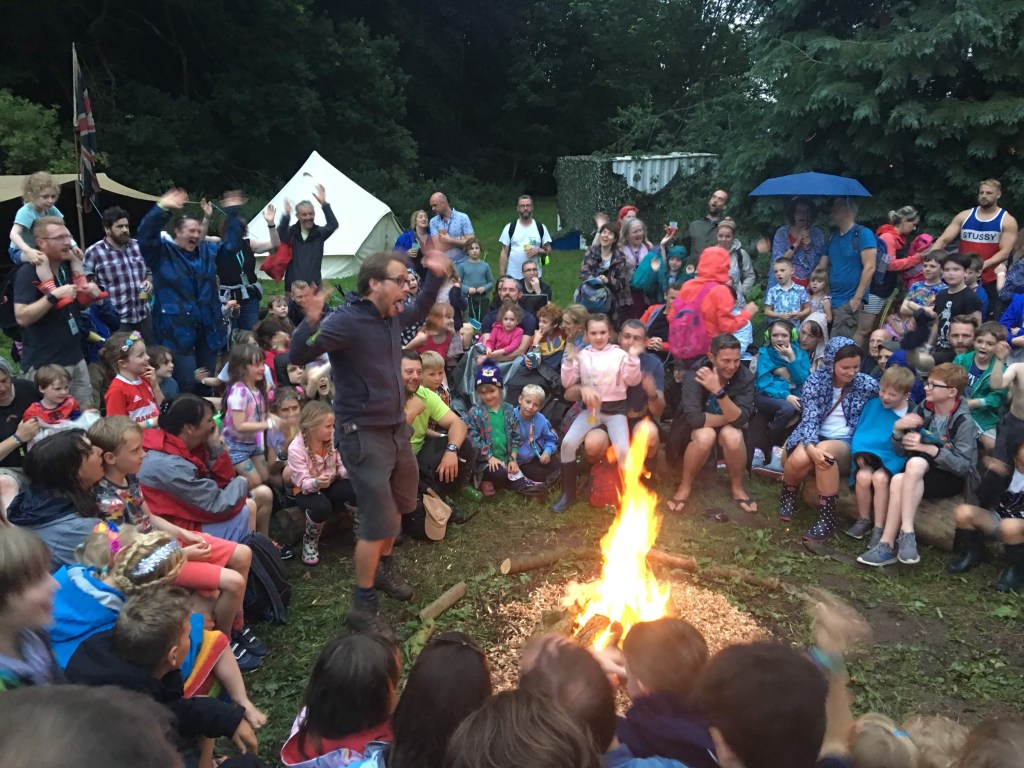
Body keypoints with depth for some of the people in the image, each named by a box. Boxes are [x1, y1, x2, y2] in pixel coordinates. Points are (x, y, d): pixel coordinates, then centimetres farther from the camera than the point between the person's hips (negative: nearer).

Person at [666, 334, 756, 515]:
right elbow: (694, 418, -34)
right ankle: (685, 487, -11)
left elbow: (741, 419, -29)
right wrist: (730, 418, -22)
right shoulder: (695, 374, -25)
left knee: (733, 437, -33)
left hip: (727, 428, 2)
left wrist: (719, 391, -43)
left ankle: (737, 488, -6)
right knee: (705, 436, -36)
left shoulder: (745, 377, -18)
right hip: (694, 429, -2)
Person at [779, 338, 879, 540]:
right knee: (800, 459, -34)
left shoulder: (867, 384, -3)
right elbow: (809, 416, -14)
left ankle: (827, 519, -25)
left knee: (825, 450, -36)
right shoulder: (815, 380, -5)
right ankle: (788, 495, 3)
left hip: (846, 442, 0)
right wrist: (810, 447, -32)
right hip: (815, 437, 1)